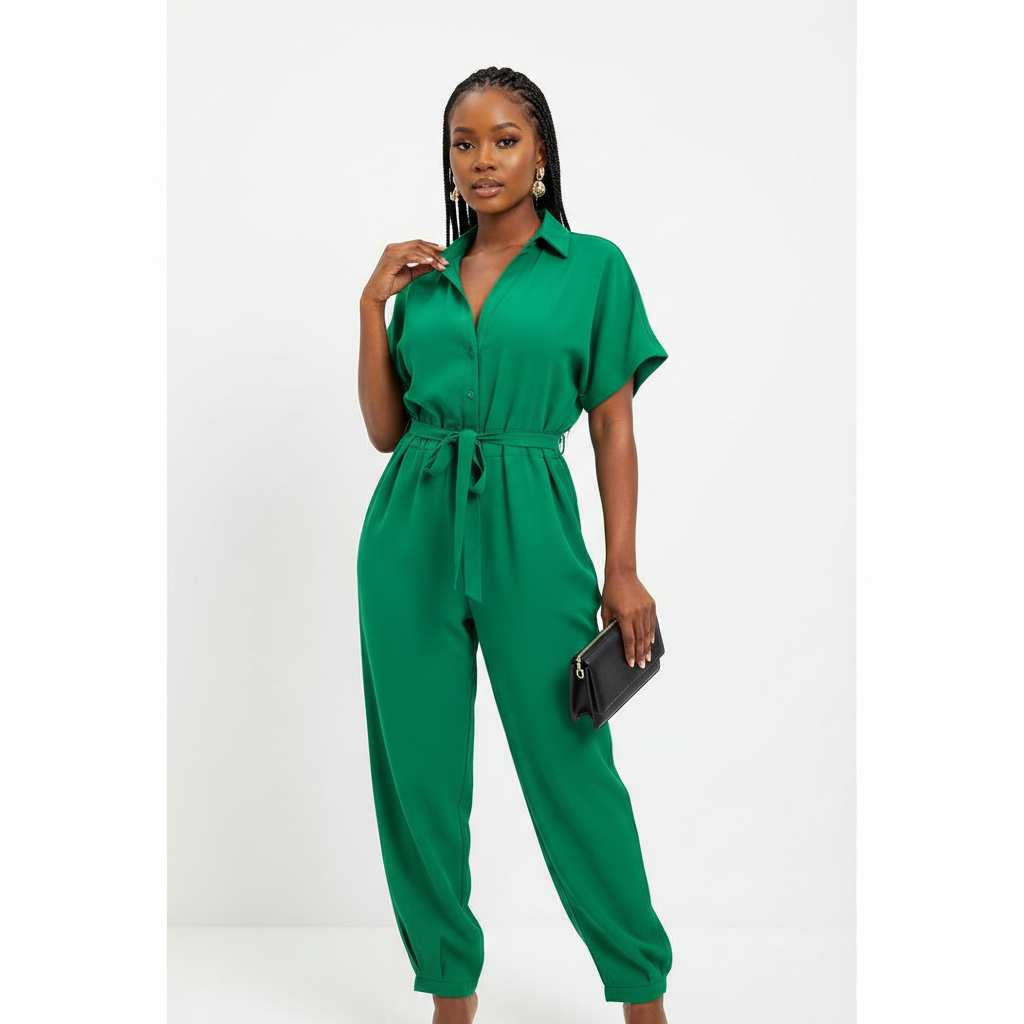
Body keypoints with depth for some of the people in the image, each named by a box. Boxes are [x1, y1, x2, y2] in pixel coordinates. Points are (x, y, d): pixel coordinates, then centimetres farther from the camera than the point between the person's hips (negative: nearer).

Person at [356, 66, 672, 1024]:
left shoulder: (593, 266, 3)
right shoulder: (423, 274, 12)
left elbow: (614, 431, 0)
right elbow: (385, 429, 9)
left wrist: (622, 571, -6)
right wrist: (372, 304, 1)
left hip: (525, 527, -3)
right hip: (411, 528, 4)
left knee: (568, 761, 0)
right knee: (419, 765, 7)